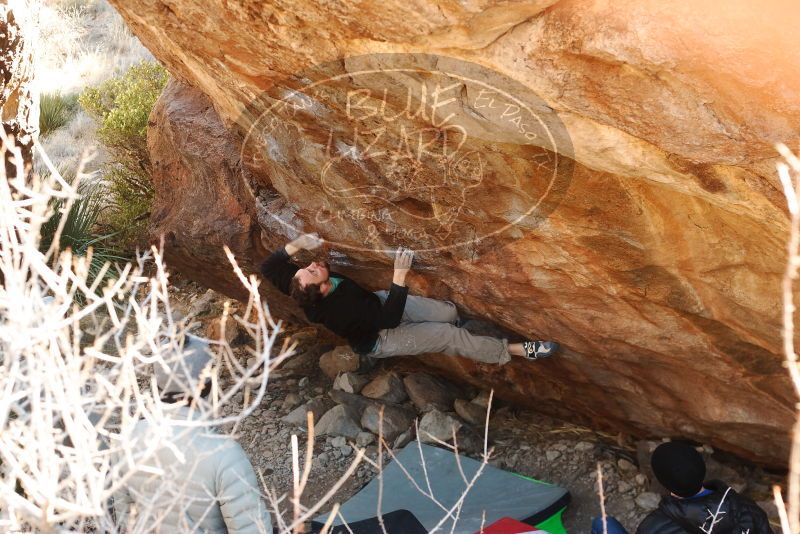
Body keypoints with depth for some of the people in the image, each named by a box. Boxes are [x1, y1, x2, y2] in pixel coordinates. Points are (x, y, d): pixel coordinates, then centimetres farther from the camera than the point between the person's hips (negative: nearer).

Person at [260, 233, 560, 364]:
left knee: (448, 313, -1)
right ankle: (515, 351, 5)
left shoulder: (306, 292, -23)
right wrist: (400, 276, -41)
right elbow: (390, 319, -36)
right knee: (450, 336, -9)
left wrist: (296, 245, -27)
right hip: (379, 340, -6)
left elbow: (268, 267, -12)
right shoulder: (340, 312, -42)